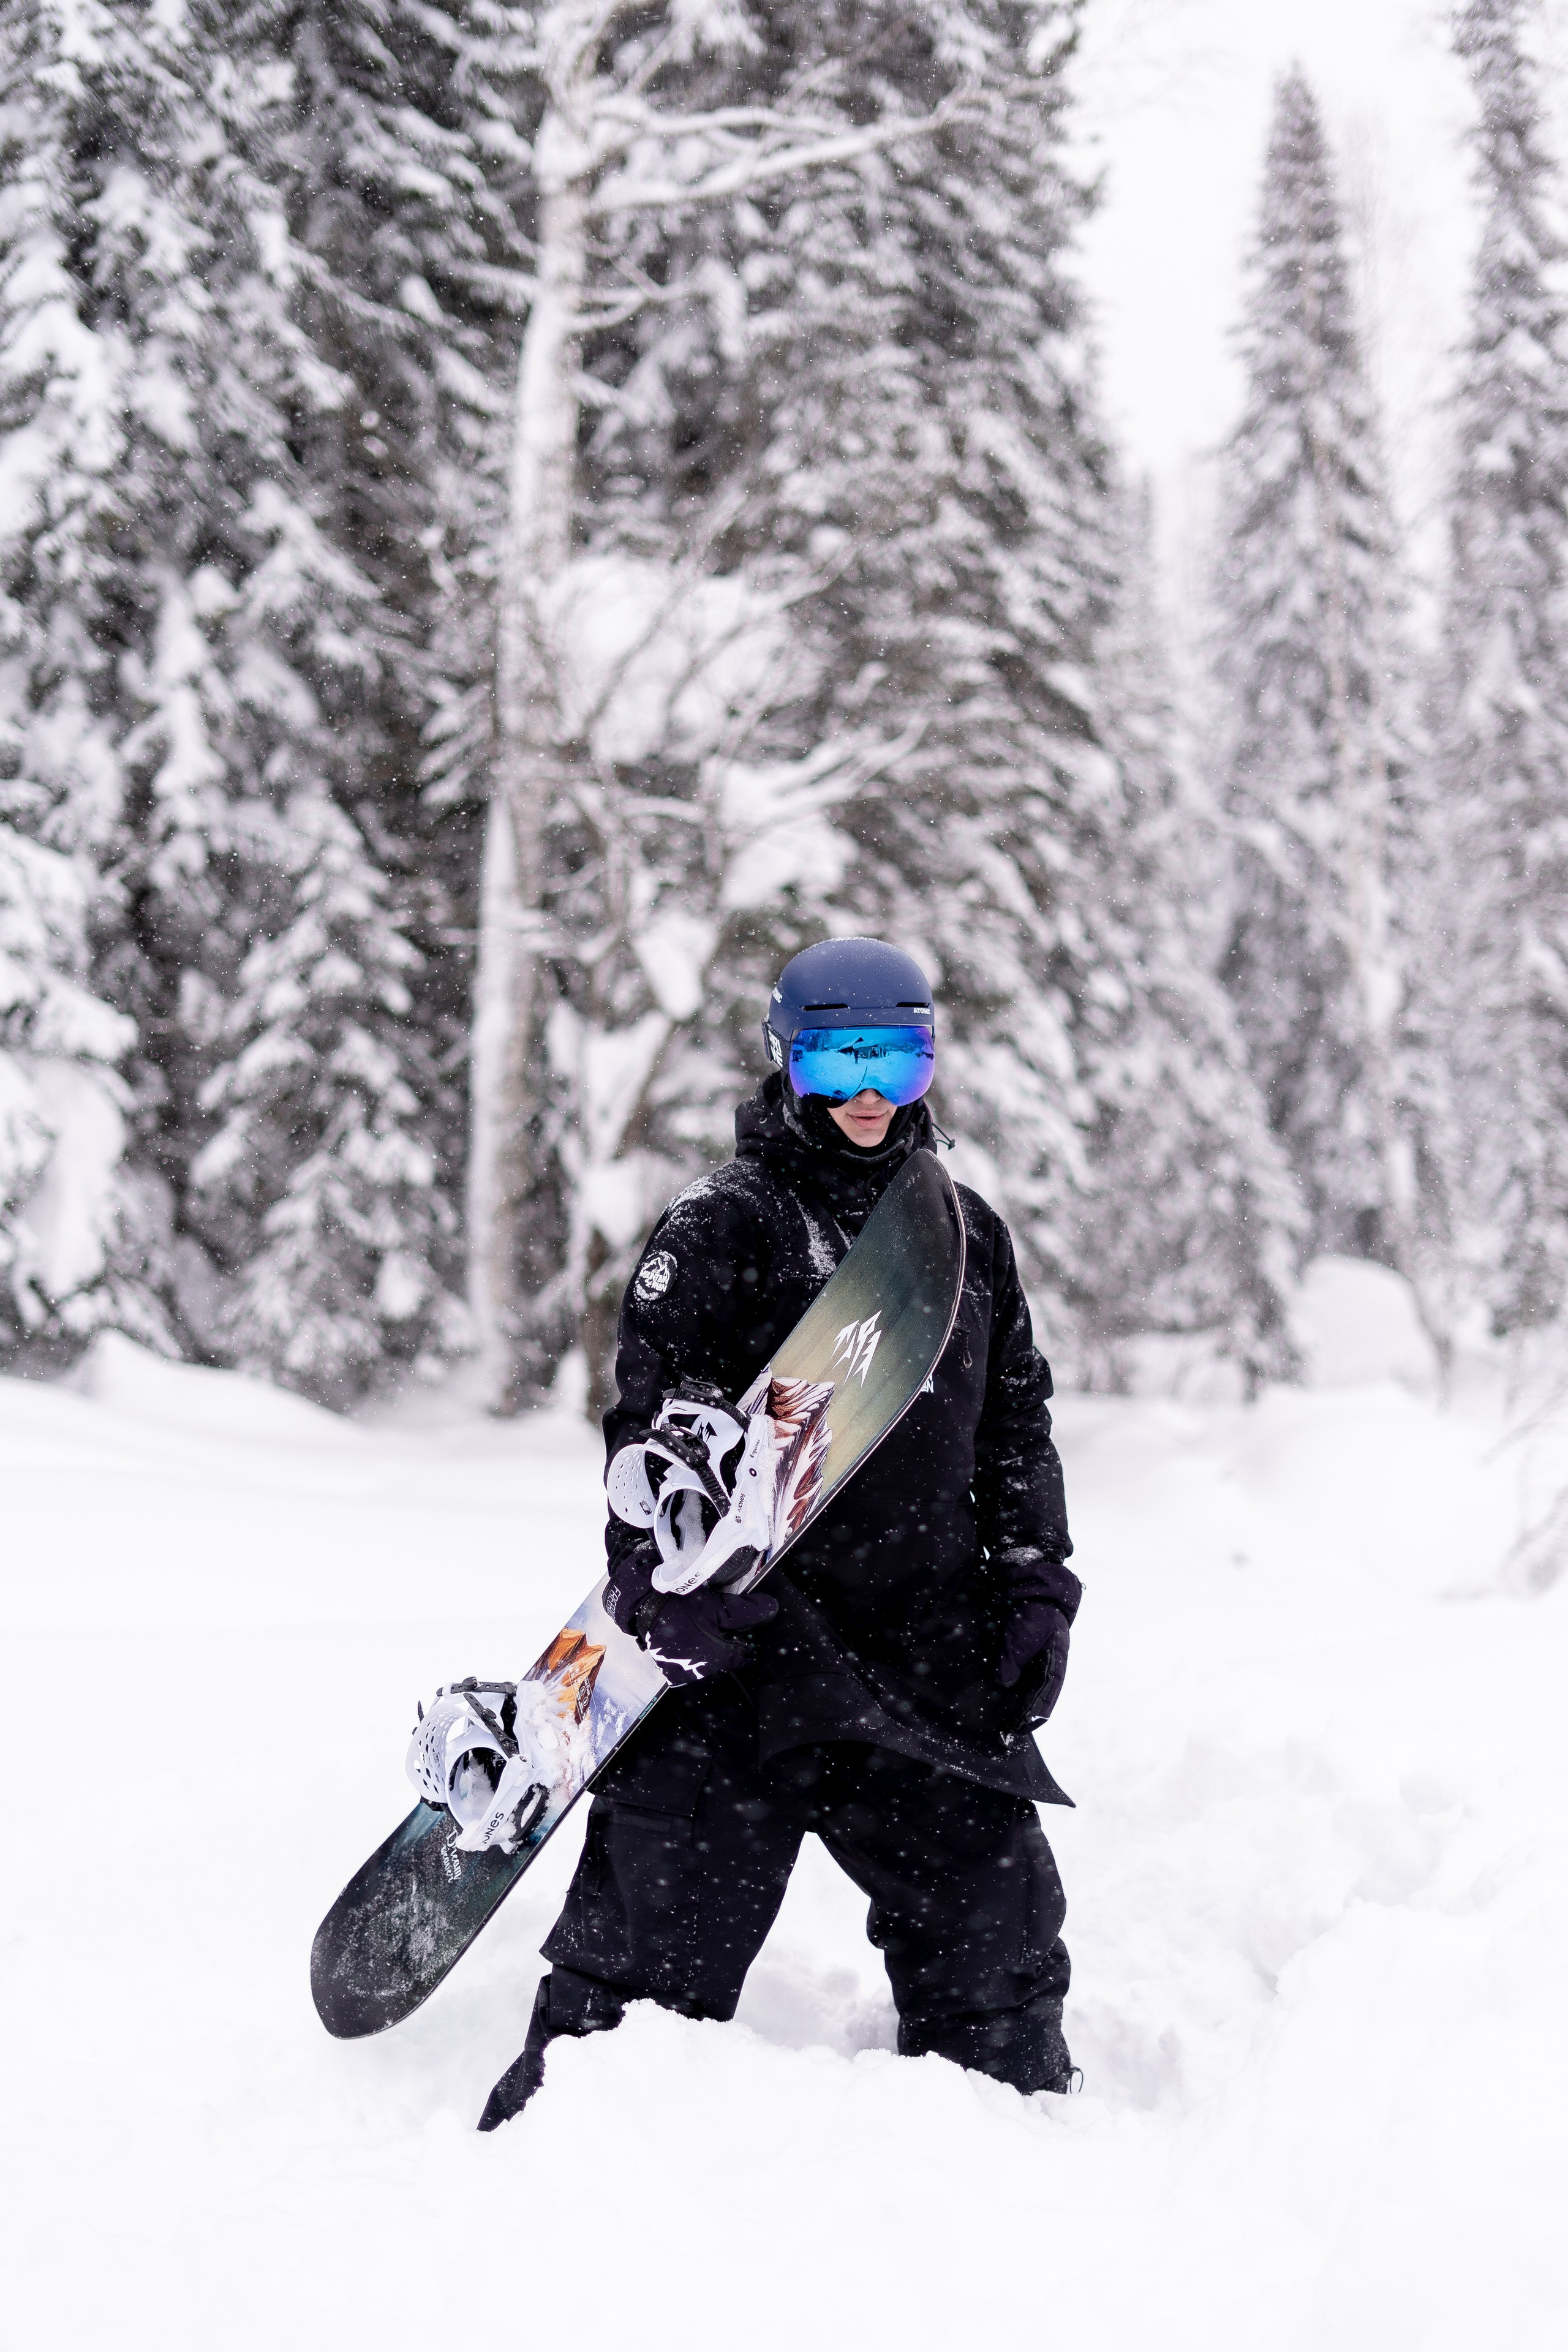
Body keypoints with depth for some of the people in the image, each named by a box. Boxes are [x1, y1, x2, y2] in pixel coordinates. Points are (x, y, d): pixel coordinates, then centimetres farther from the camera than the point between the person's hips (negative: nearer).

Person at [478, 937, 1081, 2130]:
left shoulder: (968, 1233, 14)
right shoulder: (720, 1226, -4)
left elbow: (1017, 1422, 21)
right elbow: (651, 1416, -10)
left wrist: (1034, 1584, 11)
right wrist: (667, 1583, -22)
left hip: (930, 1644, 5)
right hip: (751, 1631, -5)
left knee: (993, 1901, 10)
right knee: (667, 1920, -3)